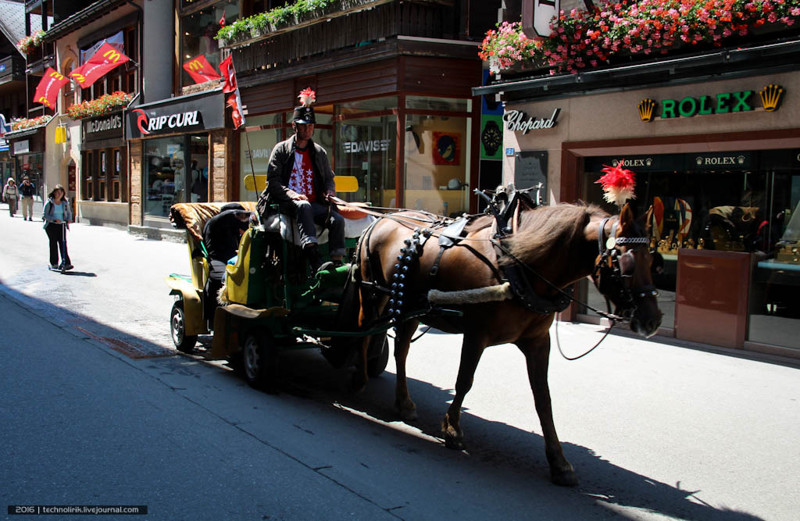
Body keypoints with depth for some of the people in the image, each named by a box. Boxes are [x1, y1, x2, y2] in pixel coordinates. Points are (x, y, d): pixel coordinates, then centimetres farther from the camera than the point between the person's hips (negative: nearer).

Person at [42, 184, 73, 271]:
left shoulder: (65, 203, 7)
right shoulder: (49, 203, -4)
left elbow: (69, 212, 20)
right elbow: (44, 215, -7)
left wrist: (69, 219, -1)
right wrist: (54, 219, -20)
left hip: (62, 225, 2)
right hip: (51, 225, -2)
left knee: (63, 243, -6)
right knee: (53, 243, -2)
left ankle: (66, 263, -9)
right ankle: (54, 263, 5)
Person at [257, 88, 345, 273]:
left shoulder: (319, 152, 21)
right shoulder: (281, 150, 10)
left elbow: (329, 178, 24)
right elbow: (272, 180, 1)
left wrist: (329, 191, 0)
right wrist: (290, 193, -17)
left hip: (314, 203, 4)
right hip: (287, 203, -4)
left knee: (337, 219, -24)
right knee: (304, 206, -39)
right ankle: (315, 262, -53)